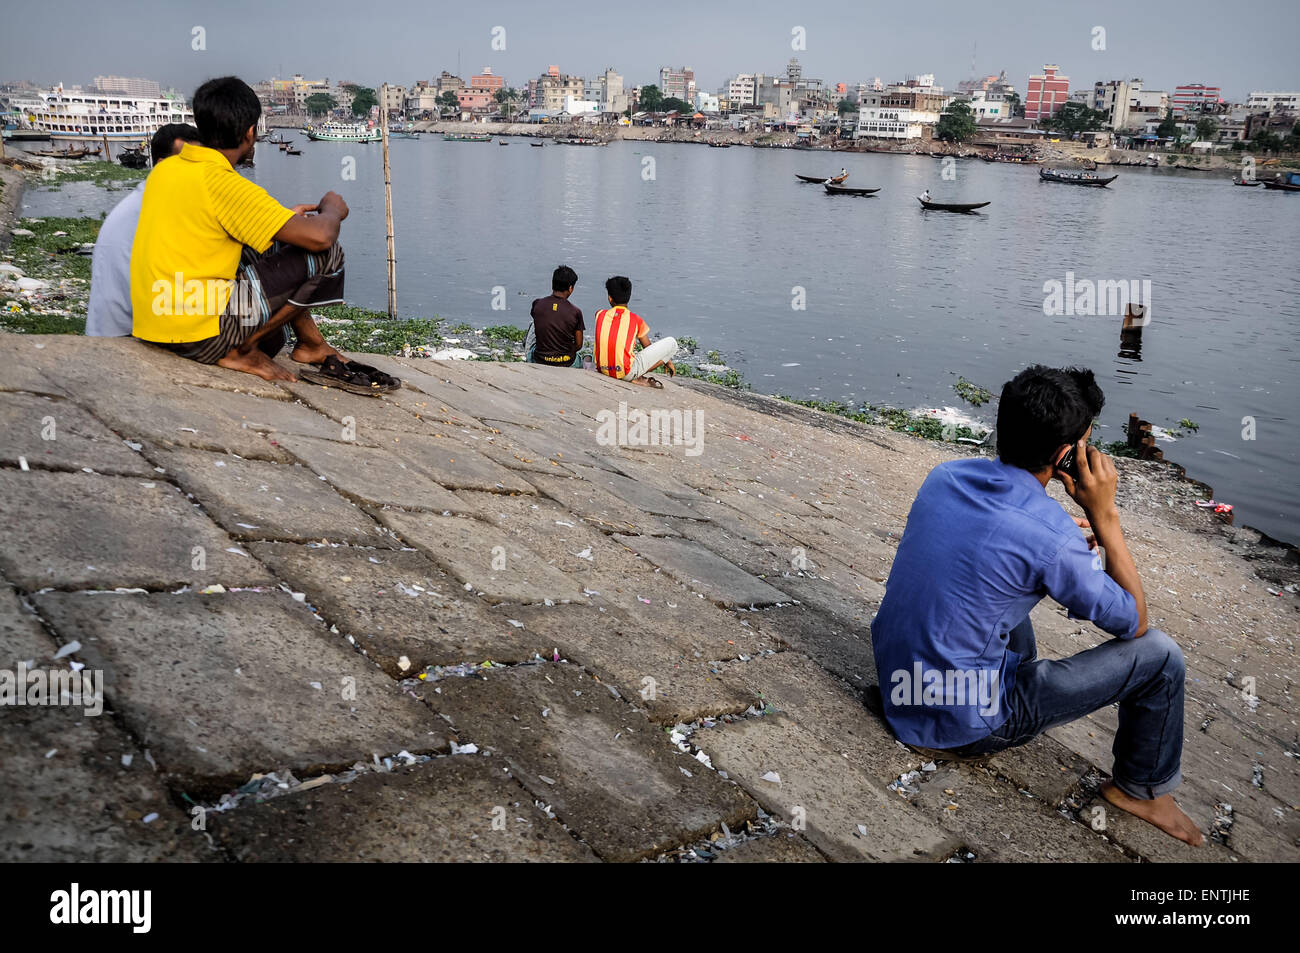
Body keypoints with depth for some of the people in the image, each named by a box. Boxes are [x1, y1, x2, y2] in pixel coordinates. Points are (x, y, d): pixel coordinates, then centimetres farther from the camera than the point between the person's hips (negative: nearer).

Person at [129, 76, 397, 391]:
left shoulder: (164, 170, 9)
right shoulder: (224, 184, -17)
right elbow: (319, 236, -21)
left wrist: (283, 216, 27)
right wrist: (332, 210, 3)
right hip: (202, 330, -9)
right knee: (326, 253, -9)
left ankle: (313, 346, 22)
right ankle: (243, 351, -1)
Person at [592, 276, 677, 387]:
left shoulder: (600, 315, 7)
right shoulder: (636, 319, 0)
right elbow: (648, 347, 11)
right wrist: (667, 362, 27)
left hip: (602, 369, 4)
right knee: (671, 343, 5)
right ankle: (639, 377, 0)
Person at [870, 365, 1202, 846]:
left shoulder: (945, 476, -4)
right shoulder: (1053, 539, -25)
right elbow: (1133, 621, -7)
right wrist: (1104, 514, -10)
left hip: (896, 691, 7)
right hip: (962, 724, -7)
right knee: (1158, 654, 0)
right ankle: (1141, 789, 23)